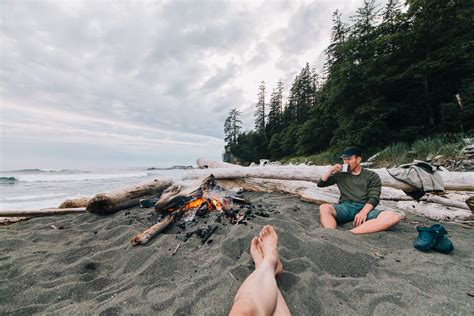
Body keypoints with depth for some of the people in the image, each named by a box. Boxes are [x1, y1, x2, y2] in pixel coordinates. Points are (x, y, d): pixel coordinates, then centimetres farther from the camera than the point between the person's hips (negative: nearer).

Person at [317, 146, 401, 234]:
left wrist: (363, 212, -20)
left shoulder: (372, 176, 13)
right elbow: (320, 184, 16)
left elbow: (374, 198, 0)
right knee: (324, 208, -33)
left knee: (394, 217, -32)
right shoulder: (340, 174, 17)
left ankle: (349, 233, -47)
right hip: (345, 207, 0)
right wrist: (330, 170, 3)